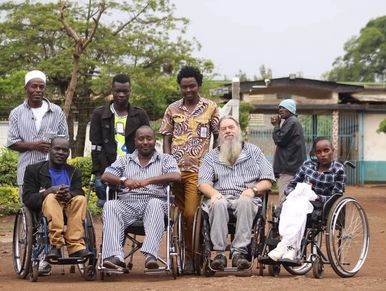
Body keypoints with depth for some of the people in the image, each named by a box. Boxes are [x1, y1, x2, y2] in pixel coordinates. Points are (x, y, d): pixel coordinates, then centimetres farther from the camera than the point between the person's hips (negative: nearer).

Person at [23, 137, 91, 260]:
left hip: (69, 211, 3)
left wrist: (68, 195, -27)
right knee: (51, 197, -34)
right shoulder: (33, 170, 7)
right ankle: (55, 244, -45)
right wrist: (50, 190, -22)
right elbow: (27, 199, -5)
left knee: (81, 199, -28)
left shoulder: (74, 173, 17)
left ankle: (75, 246, -39)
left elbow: (79, 193, -2)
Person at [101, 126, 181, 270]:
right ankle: (115, 256, -43)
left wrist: (148, 181, -14)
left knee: (155, 204, -37)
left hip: (154, 200, -2)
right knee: (110, 206, -29)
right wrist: (124, 181, -11)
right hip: (128, 203, 2)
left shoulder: (166, 159, 18)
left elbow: (176, 176, -3)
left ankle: (150, 255, -51)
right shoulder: (124, 160, 25)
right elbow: (105, 176, 11)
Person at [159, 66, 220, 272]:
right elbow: (166, 138, 12)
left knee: (191, 214, -10)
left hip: (198, 170, -2)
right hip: (176, 168, 2)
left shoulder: (210, 108, 7)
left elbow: (218, 137, 11)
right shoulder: (173, 109, 11)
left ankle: (190, 257, 0)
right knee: (181, 213, 5)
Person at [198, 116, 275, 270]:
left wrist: (253, 189, -8)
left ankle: (239, 252, -41)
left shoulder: (253, 151, 21)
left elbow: (267, 181, 13)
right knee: (218, 204, -36)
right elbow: (203, 183, 10)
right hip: (222, 197, 1)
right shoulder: (211, 156, 23)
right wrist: (213, 193, -13)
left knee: (245, 202, -37)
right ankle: (219, 253, -38)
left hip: (246, 198, -1)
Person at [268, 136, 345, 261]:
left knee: (300, 205, -36)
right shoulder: (308, 165, 13)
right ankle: (291, 248, -47)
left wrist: (314, 196, -18)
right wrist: (295, 193, -10)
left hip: (322, 207, -3)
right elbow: (290, 187, 14)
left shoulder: (338, 170, 4)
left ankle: (284, 245, -45)